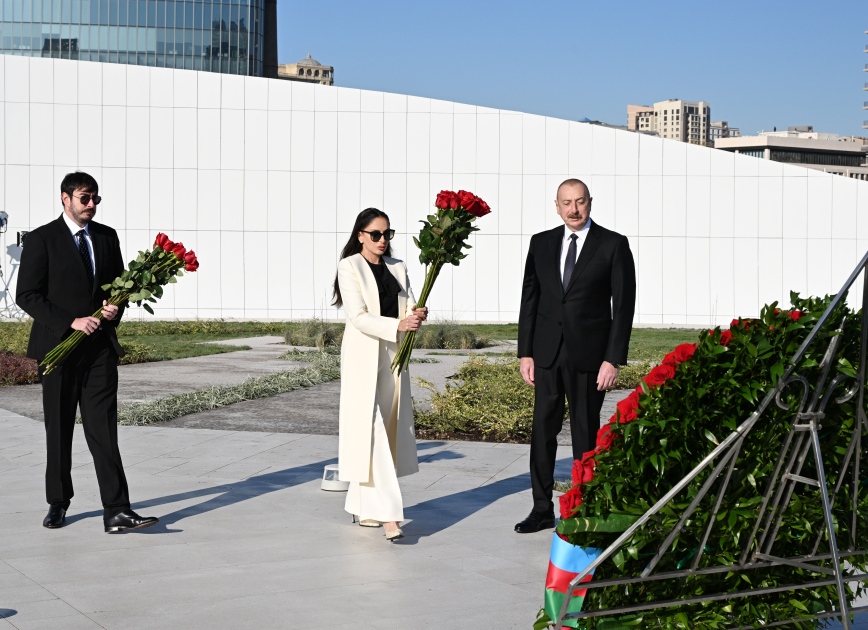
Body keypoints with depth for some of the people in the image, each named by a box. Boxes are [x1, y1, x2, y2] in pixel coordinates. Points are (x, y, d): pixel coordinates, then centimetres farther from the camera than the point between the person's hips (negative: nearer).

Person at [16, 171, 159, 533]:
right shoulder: (42, 240, -3)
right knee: (58, 431, 9)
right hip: (58, 347, -2)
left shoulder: (107, 237, 11)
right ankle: (58, 503, 24)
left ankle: (116, 513, -10)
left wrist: (115, 309, -3)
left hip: (100, 347, 2)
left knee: (103, 431, -5)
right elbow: (27, 296, -7)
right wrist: (71, 321, -16)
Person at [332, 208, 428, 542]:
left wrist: (417, 314, -17)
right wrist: (397, 325, -27)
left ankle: (363, 508, 18)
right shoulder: (350, 267, -5)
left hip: (393, 356, 6)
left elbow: (408, 305, 7)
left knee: (391, 429, 7)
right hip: (363, 357, -6)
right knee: (372, 430, -12)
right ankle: (388, 514, -17)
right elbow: (359, 317, -14)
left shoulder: (397, 267, 13)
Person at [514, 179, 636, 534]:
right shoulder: (541, 243, 9)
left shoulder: (613, 245, -2)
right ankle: (542, 510, 15)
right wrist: (525, 352, 5)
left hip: (589, 354, -3)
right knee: (543, 429, 5)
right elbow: (529, 298, 11)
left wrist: (613, 359, -10)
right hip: (547, 353, 3)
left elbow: (623, 305, -4)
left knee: (586, 433, 3)